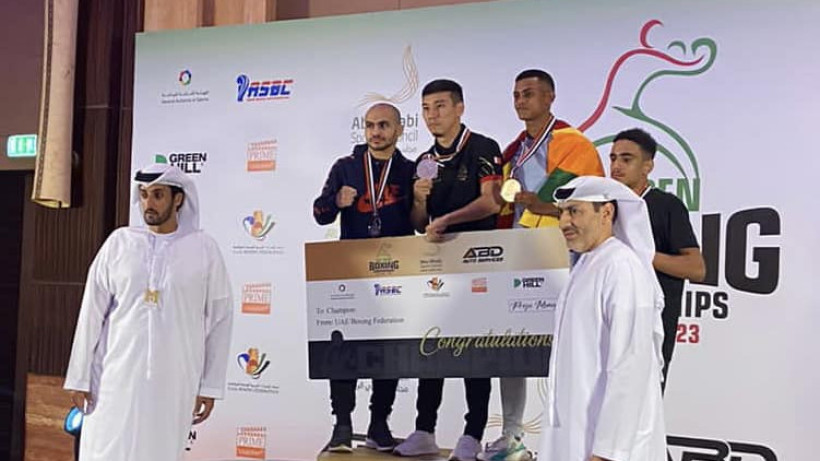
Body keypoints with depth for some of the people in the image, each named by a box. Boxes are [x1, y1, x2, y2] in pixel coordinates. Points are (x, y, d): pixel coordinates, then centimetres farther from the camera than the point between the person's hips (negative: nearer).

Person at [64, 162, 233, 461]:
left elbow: (219, 319, 2)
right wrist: (79, 376, 3)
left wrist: (210, 386, 1)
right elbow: (92, 312, 6)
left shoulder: (203, 248, 1)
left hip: (173, 382, -1)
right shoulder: (120, 242, 4)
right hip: (117, 377, 1)